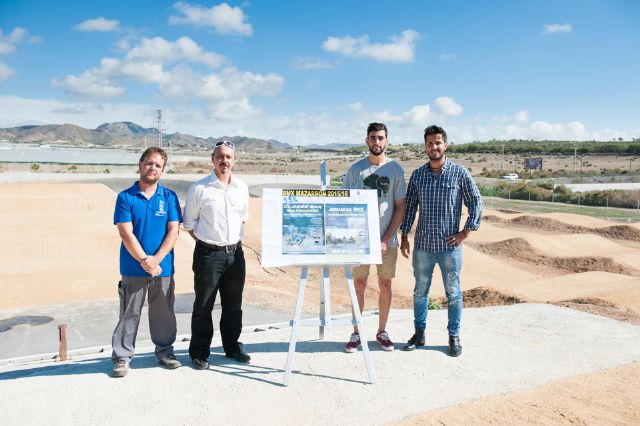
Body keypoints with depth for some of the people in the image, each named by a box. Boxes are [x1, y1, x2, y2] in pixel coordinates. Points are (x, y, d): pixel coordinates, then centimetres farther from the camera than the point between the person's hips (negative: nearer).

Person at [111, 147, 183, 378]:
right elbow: (126, 233, -7)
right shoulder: (125, 197, -1)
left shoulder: (169, 197, 3)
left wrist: (156, 259, -12)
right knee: (129, 313, 6)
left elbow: (173, 231, -2)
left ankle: (165, 351, 28)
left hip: (163, 267, 2)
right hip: (133, 268, -1)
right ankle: (122, 357, 19)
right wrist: (144, 260, -14)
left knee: (163, 312, 12)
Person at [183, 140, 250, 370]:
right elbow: (189, 223, 0)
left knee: (233, 305, 15)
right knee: (203, 306, 5)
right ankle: (199, 352, 20)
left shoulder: (242, 188, 6)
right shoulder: (199, 188, -7)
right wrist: (206, 241, -3)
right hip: (208, 254, -4)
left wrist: (236, 240, 12)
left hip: (235, 253, 4)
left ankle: (232, 346, 31)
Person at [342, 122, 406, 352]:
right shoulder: (355, 169, 1)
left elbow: (400, 207, 0)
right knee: (359, 284, 5)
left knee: (385, 284, 9)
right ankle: (356, 333, 17)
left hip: (387, 240, 0)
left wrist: (387, 239, -8)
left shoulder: (395, 169, 1)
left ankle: (382, 332, 24)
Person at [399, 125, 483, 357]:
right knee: (420, 291, 12)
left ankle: (454, 337, 23)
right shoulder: (417, 175, 5)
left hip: (450, 245, -2)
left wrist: (466, 231, -5)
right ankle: (419, 333, 26)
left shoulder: (459, 173, -3)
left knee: (453, 293, 8)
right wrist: (404, 236, 6)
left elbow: (476, 202, 2)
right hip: (423, 245, 3)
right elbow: (409, 207, 9)